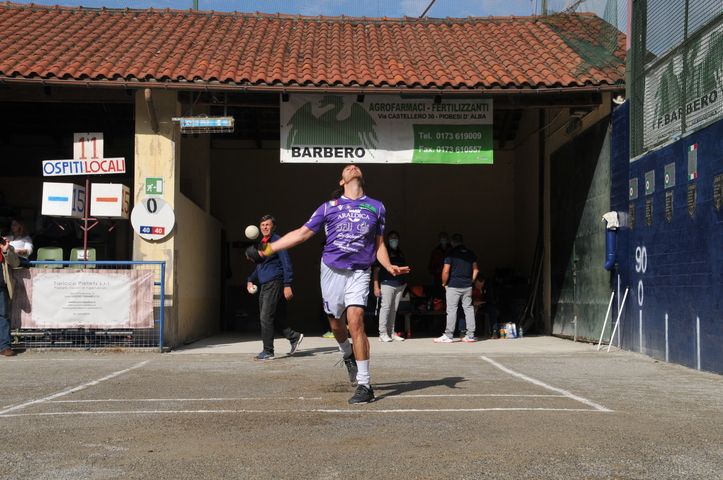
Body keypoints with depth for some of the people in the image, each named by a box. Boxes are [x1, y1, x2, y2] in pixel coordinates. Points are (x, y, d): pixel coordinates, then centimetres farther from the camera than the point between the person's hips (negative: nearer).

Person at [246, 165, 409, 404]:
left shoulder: (376, 207, 11)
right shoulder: (328, 207, 8)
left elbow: (379, 244, 15)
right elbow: (302, 233, 8)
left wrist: (389, 266, -2)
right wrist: (268, 249, 4)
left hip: (359, 272, -2)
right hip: (332, 270, 2)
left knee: (355, 321, -16)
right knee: (336, 323, 9)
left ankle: (365, 385, -10)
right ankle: (347, 355, 44)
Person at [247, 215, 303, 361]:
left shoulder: (277, 241, -7)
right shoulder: (262, 244, 19)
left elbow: (286, 263, -12)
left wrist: (287, 285, -19)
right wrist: (250, 280, 14)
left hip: (274, 283, -9)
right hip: (264, 285, 9)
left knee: (266, 317, -10)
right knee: (267, 317, 9)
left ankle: (268, 352, -3)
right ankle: (294, 337, 21)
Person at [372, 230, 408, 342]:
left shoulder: (400, 253, 22)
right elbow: (376, 270, -2)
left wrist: (404, 283, 16)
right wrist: (376, 286, -10)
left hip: (400, 285, 6)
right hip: (387, 283, -6)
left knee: (394, 309, 5)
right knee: (386, 307, -11)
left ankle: (391, 333, 10)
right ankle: (383, 333, -10)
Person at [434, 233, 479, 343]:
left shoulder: (451, 253, -7)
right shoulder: (471, 253, 9)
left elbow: (446, 271, -12)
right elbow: (476, 270, 10)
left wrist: (444, 283, 1)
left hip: (453, 286, -5)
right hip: (467, 286, 5)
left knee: (451, 310, -3)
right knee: (468, 309, 8)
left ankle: (449, 336, -2)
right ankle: (470, 335, 8)